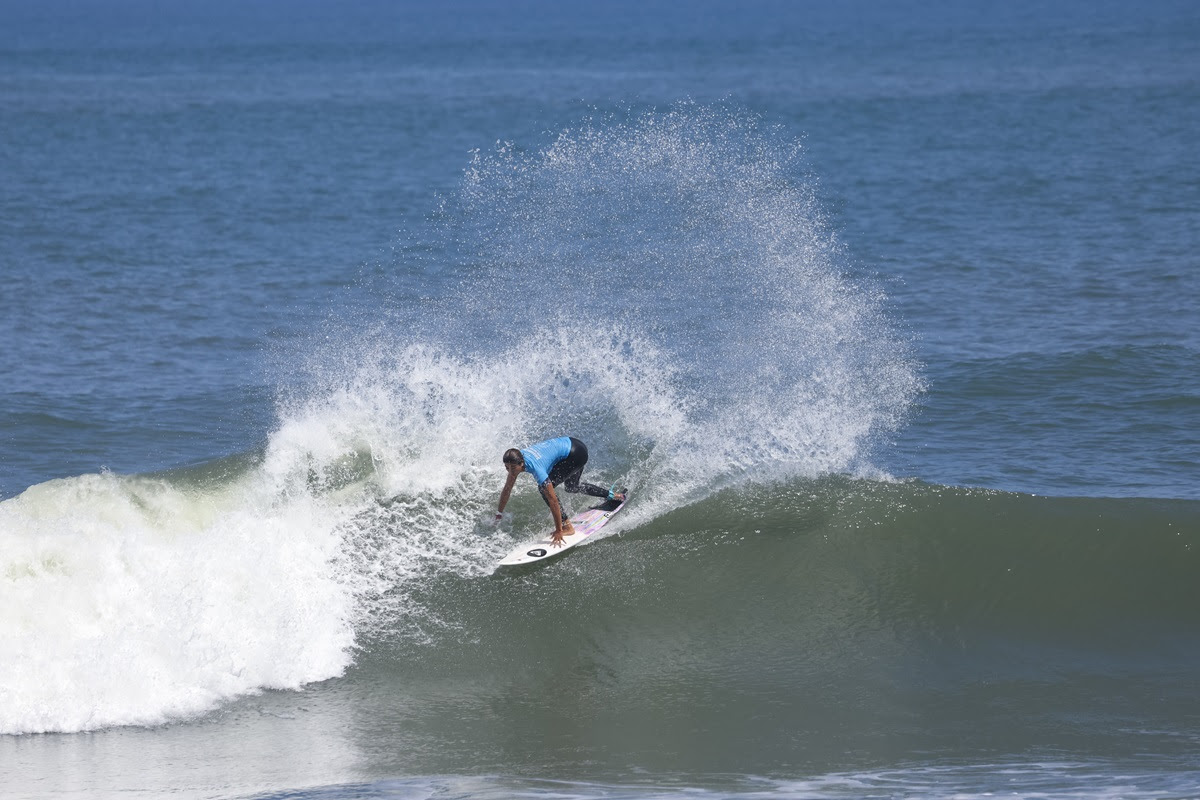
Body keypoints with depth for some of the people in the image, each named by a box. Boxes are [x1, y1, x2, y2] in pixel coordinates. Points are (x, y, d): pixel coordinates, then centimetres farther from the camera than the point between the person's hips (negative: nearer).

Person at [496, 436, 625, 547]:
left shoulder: (535, 468, -33)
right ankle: (611, 495, 49)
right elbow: (507, 489, 5)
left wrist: (558, 531, -27)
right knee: (573, 488, 30)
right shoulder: (515, 460, -11)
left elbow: (553, 500, -31)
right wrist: (498, 514, 10)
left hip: (576, 453, -9)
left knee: (545, 488, -17)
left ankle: (567, 526, -9)